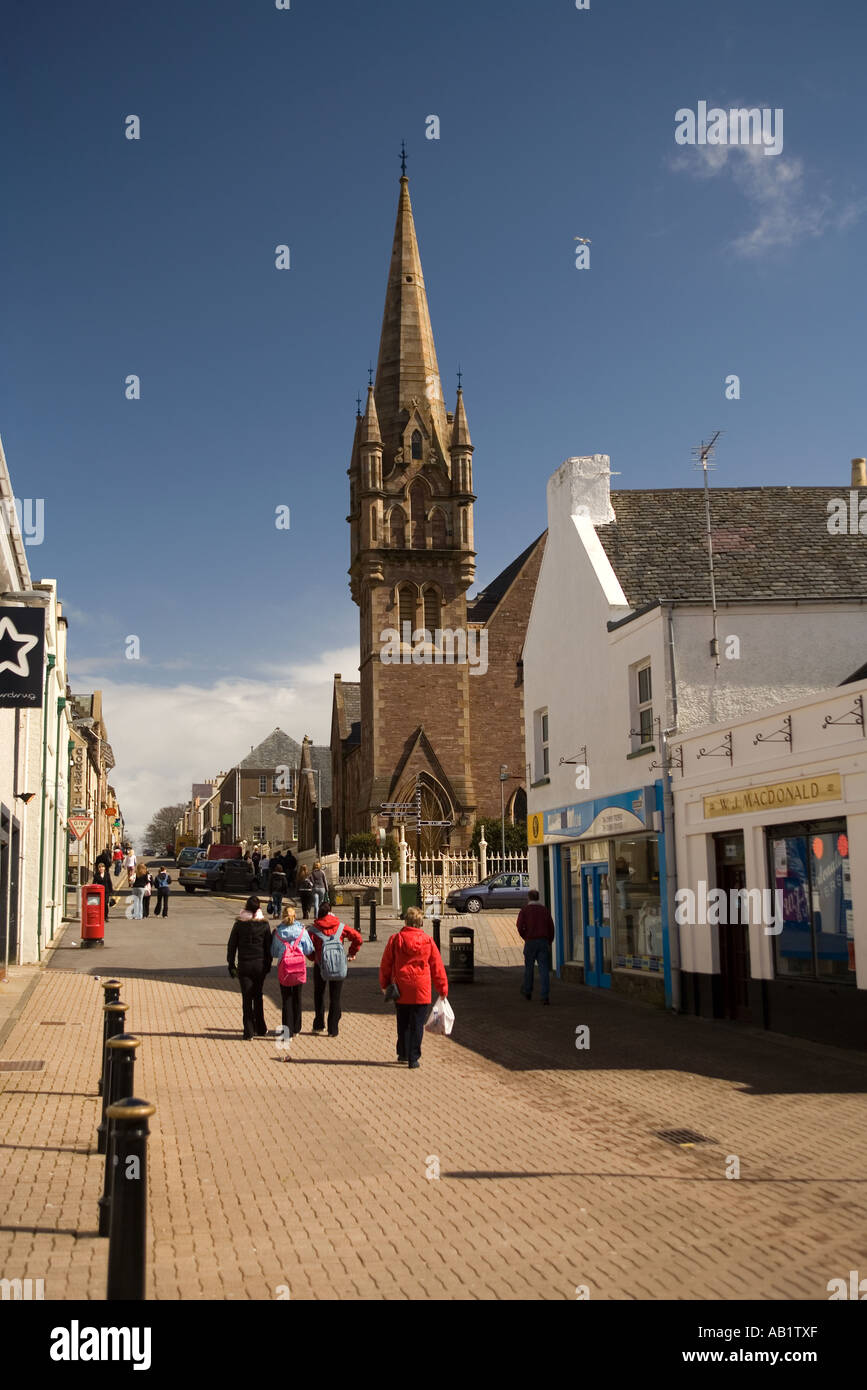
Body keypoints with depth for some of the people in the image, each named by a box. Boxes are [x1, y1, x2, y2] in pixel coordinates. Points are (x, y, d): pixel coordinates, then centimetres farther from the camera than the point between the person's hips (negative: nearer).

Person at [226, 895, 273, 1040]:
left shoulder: (239, 924, -4)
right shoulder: (264, 925, -4)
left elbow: (231, 945, -1)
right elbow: (269, 946, 0)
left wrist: (231, 965, 7)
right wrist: (268, 965, 10)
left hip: (244, 964, -1)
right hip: (260, 964, 1)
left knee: (246, 997, 4)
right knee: (258, 996, 16)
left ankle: (248, 1032, 2)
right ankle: (260, 1029, 21)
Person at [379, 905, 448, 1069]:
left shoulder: (395, 939, -3)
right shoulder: (428, 941, -3)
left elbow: (385, 964, 4)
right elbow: (437, 967, 3)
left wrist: (384, 984, 17)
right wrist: (442, 989, 11)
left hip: (400, 990, 1)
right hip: (421, 991, -1)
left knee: (403, 1023, 17)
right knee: (417, 1025, 4)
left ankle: (403, 1053, 26)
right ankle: (413, 1058, 2)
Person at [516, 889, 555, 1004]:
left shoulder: (524, 910, -1)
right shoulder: (545, 910, 7)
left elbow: (520, 927, -10)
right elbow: (551, 927, 5)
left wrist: (525, 938, 6)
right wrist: (549, 943, 13)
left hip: (530, 942, -1)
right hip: (544, 942, 1)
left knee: (529, 967, 15)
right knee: (544, 969, -2)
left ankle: (527, 992, 29)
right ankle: (545, 996, -10)